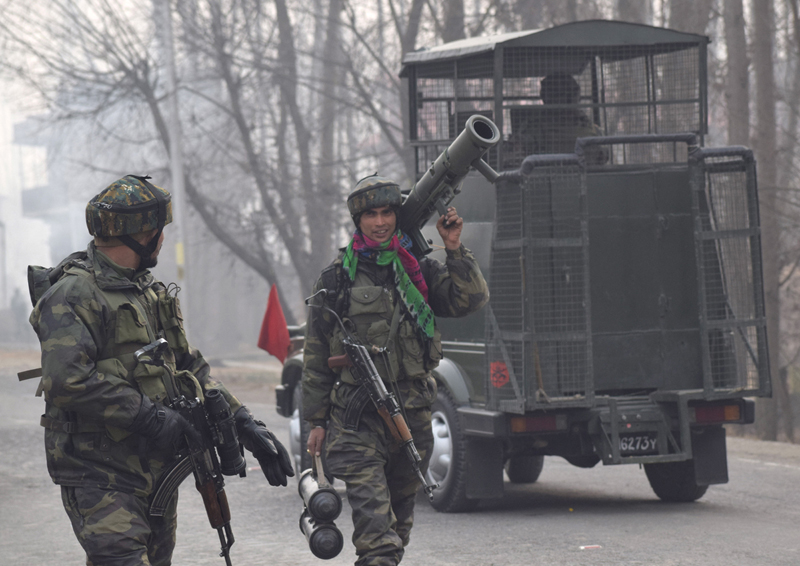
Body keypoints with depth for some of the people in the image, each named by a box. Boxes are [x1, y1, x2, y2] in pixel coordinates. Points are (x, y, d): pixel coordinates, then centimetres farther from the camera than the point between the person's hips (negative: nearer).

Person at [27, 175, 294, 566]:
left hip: (157, 470, 9)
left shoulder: (152, 292, 17)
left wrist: (245, 425, 12)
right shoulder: (73, 295, -12)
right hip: (100, 474, -9)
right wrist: (148, 416, -22)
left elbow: (189, 366, 22)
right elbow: (67, 381, -24)